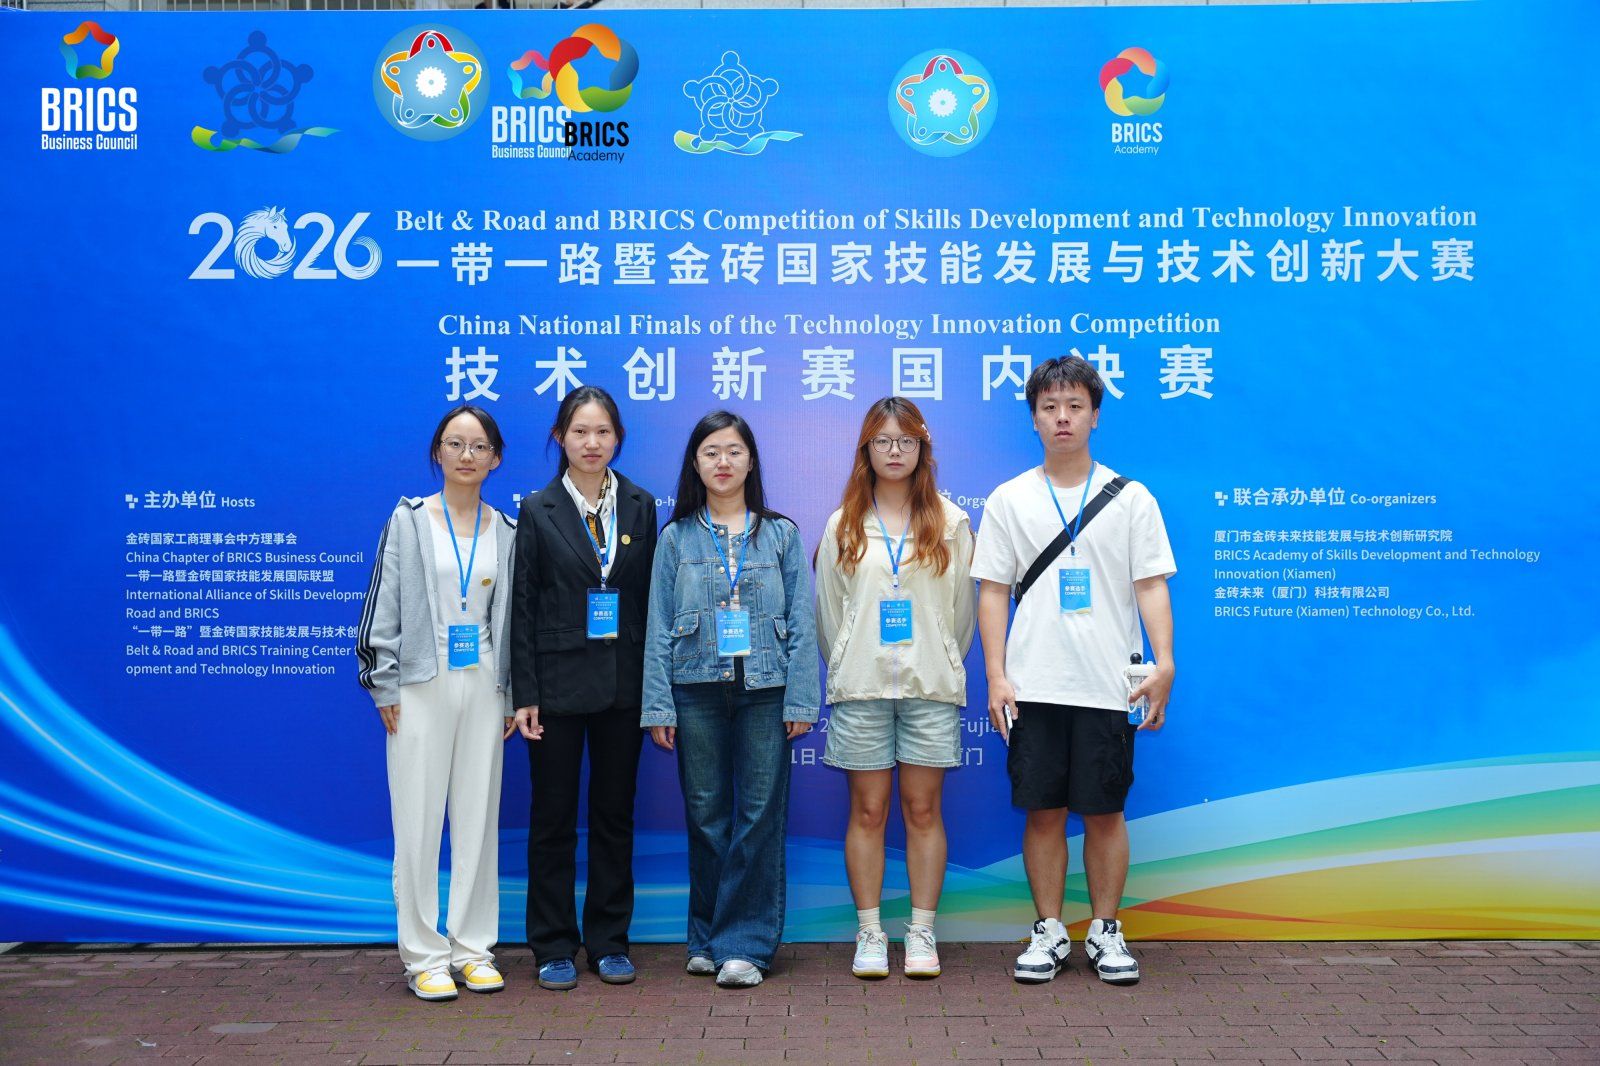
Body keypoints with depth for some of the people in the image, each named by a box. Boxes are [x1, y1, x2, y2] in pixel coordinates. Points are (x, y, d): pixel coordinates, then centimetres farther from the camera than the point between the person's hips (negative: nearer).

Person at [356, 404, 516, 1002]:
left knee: (479, 818, 7)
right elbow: (384, 608, 0)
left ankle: (473, 948, 17)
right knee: (419, 821, -1)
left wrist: (513, 696, 6)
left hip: (484, 686, 3)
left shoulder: (506, 532, 10)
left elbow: (510, 617, 11)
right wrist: (385, 687, -5)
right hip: (423, 684, -2)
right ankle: (424, 956, 8)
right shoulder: (408, 521, 2)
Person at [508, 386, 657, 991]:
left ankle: (609, 941, 21)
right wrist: (524, 695, -8)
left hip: (622, 685, 2)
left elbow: (651, 598, 6)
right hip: (559, 683, -2)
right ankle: (554, 947, 16)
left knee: (615, 814, 9)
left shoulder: (640, 507, 6)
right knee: (553, 817, 5)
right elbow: (523, 607, -2)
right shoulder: (539, 511, 0)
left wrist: (655, 685, 1)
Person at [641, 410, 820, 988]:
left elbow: (802, 622, 4)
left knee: (760, 814, -2)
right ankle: (707, 939, 18)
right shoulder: (677, 538, 8)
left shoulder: (781, 534, 7)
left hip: (765, 689, 0)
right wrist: (657, 706, -1)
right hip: (697, 691, 1)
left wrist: (800, 699, -4)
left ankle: (745, 942, 6)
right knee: (706, 814, 5)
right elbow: (658, 627, 6)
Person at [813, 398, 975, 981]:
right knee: (867, 811, 3)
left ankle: (922, 932, 11)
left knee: (923, 810, 3)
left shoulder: (950, 522, 5)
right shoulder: (843, 525, 7)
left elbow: (962, 607, 8)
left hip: (931, 687, 0)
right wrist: (848, 670, 11)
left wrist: (941, 667, 9)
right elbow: (827, 610, 11)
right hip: (860, 688, 1)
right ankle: (870, 934, 11)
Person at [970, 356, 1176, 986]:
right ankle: (1049, 933, 17)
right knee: (1043, 811, 5)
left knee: (1105, 812, 5)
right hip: (1034, 686, 1)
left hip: (1108, 686, -1)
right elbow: (992, 592, 6)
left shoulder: (1130, 498, 5)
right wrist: (996, 676, -3)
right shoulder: (1009, 500, 7)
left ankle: (1106, 931, 18)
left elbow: (1151, 585, 2)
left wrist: (1163, 661, -11)